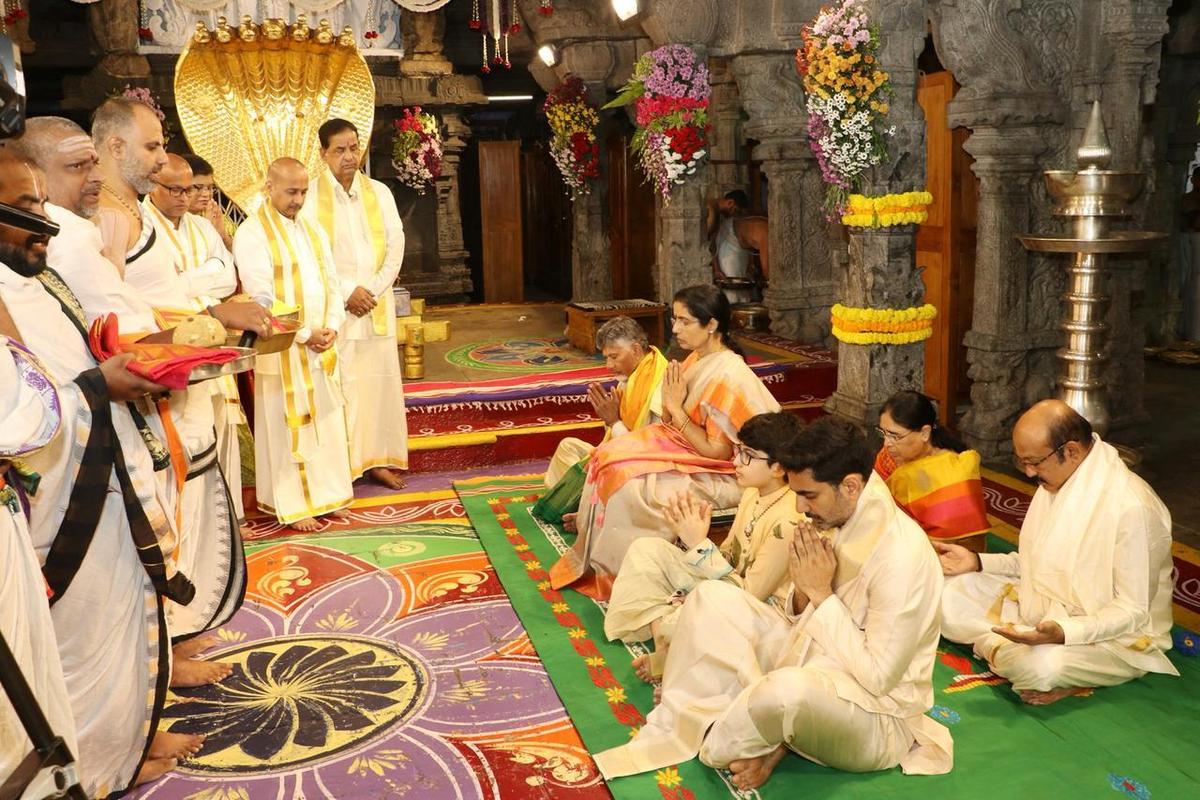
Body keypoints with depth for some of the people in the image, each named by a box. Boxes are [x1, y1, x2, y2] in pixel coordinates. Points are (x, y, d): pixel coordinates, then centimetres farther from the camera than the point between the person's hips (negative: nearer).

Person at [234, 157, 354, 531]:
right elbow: (261, 296, -16)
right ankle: (293, 505, 10)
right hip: (282, 349, -7)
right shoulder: (252, 233, -9)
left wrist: (331, 327, -4)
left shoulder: (312, 230, 13)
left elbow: (331, 282, 12)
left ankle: (326, 494, 22)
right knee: (287, 426, 1)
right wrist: (304, 334, -16)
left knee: (326, 421, 10)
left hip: (321, 345, 7)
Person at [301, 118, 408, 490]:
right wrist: (346, 292, -13)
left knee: (379, 378, 5)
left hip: (376, 302, 4)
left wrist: (372, 288, -8)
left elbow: (395, 244, 4)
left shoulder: (379, 192, 8)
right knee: (337, 383, -4)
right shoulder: (310, 195, -3)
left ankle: (377, 458, 15)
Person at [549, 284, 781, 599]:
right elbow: (672, 422, 8)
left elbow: (718, 451, -23)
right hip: (684, 446, 9)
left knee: (630, 485, -23)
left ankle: (617, 573, 0)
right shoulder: (696, 360, 4)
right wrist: (669, 402, -13)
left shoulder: (728, 376, -23)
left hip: (716, 475, -9)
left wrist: (676, 409, -18)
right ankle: (598, 564, 3)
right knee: (609, 455, -4)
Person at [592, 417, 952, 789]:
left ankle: (718, 744, -6)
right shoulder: (836, 519, -3)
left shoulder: (901, 554, -27)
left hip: (876, 713, -7)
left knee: (789, 687, -40)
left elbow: (877, 677, -23)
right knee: (711, 597, -2)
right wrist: (804, 590, -16)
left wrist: (821, 592, -22)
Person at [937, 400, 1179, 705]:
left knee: (1039, 666, -39)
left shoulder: (1132, 508, -26)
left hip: (1114, 635, -8)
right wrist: (978, 562, 0)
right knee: (949, 594, -6)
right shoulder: (1056, 482, 1)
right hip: (1043, 608, 8)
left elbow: (1134, 610, -22)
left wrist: (1062, 632, -36)